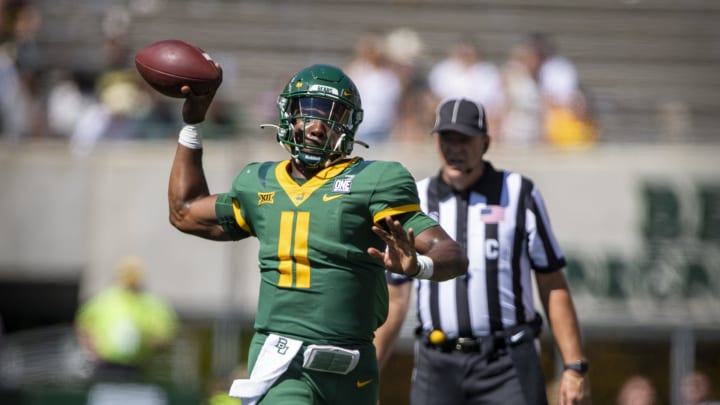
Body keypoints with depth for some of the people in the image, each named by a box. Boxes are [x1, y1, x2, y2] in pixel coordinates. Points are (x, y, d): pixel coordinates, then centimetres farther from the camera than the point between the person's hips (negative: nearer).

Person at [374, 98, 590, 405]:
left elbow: (553, 286, 3)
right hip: (438, 366, 2)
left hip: (507, 367, -2)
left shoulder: (519, 195, 4)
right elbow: (394, 300, 12)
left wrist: (575, 367, -4)